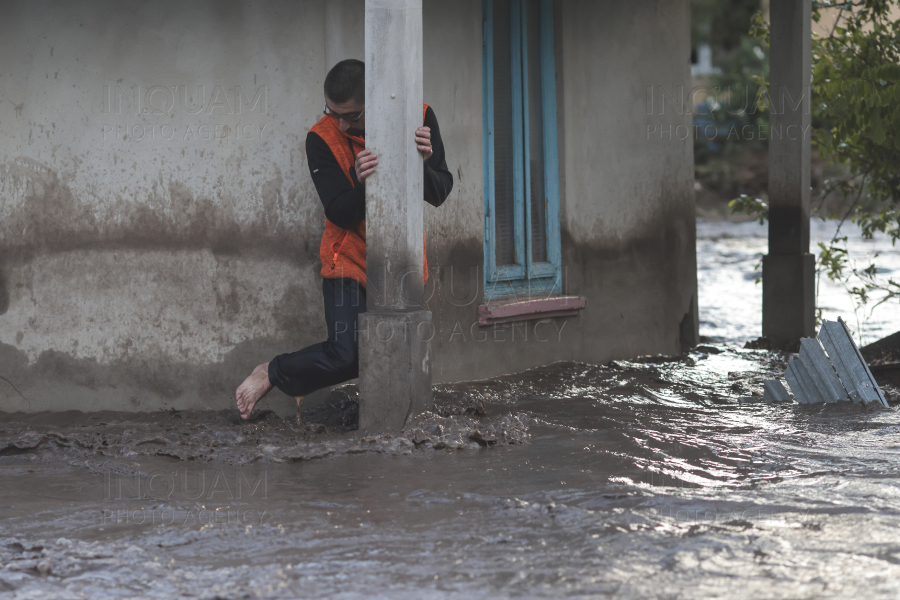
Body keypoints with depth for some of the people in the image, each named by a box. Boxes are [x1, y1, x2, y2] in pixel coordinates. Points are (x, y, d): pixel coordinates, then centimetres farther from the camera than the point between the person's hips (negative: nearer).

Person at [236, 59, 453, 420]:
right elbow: (339, 213, -18)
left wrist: (424, 163, -30)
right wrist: (362, 184, -38)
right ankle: (271, 374, 7)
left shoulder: (419, 118, -10)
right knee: (346, 356, -16)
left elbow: (440, 195, -9)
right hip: (349, 261, -3)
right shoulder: (322, 140, -14)